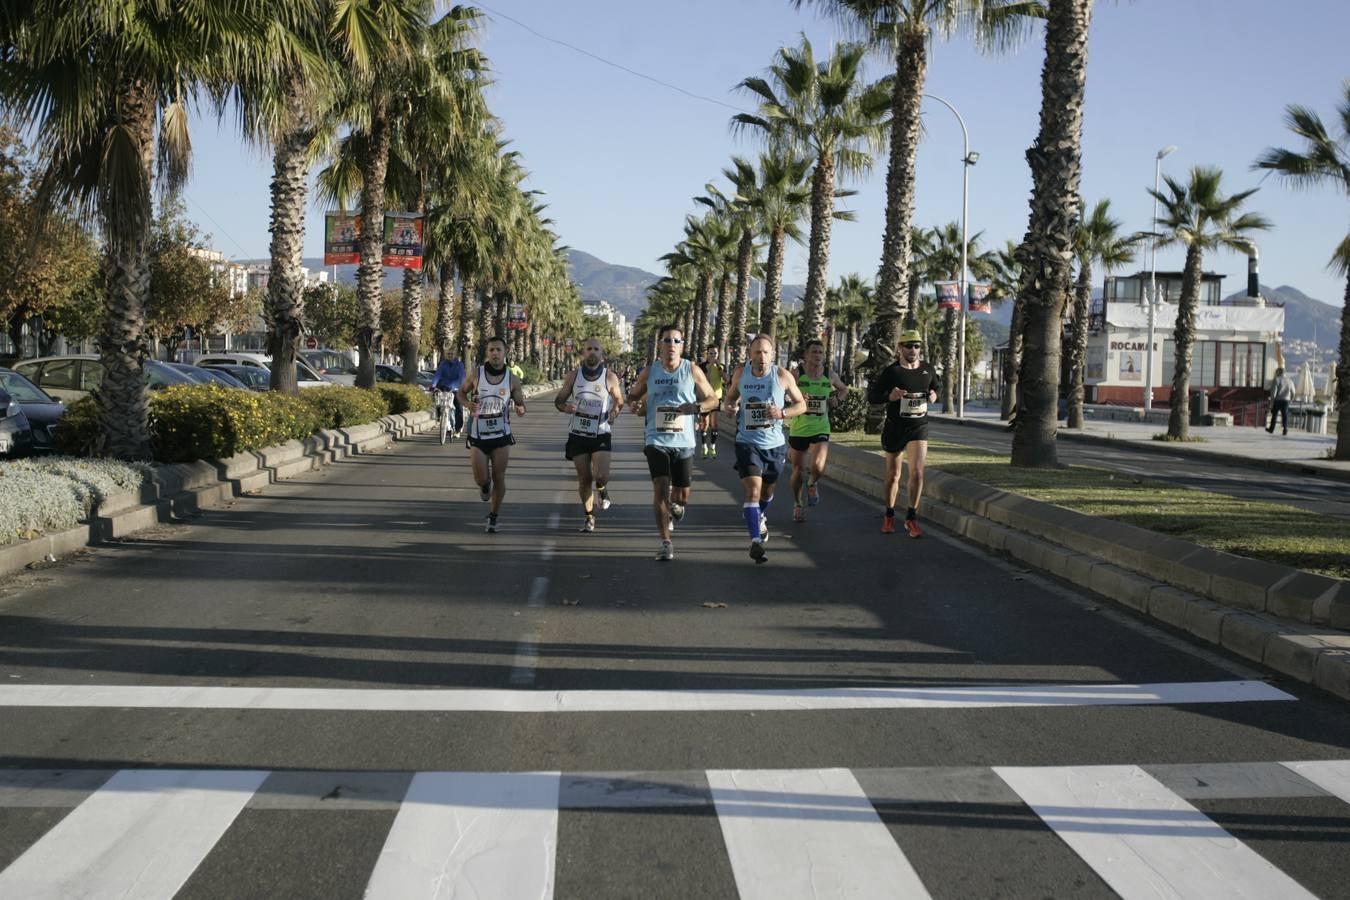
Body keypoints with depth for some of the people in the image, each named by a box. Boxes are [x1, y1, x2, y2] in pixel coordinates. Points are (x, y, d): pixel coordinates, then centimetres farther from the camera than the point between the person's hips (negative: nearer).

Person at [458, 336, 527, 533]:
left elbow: (520, 403, 6)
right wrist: (467, 403, -13)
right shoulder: (476, 375, -6)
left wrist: (520, 409, -19)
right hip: (478, 436, 0)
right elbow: (461, 392, 9)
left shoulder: (512, 379, -4)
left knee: (499, 479, 1)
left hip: (501, 437, 0)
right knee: (480, 479, -3)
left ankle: (493, 518, 19)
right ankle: (485, 485, 36)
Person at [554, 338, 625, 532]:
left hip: (601, 434, -2)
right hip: (578, 434, 2)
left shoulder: (610, 376, -4)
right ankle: (588, 517, 24)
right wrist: (565, 407, -15)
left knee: (601, 476, -17)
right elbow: (558, 400, 6)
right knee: (584, 479, 6)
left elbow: (619, 399, 13)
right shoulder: (574, 375, -1)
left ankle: (602, 490, 21)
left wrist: (614, 412, -5)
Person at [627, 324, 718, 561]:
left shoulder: (692, 370, 0)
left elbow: (712, 399, 6)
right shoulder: (649, 372, 2)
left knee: (682, 495, 8)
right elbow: (633, 396, 17)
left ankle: (674, 505, 48)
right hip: (656, 441, -1)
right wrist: (637, 406, -8)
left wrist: (696, 407, -16)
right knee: (660, 488, -14)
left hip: (684, 442, 1)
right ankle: (666, 543, -7)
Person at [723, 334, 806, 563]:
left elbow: (801, 405, 0)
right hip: (747, 443, -1)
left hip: (774, 444, 1)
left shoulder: (783, 376, -9)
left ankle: (760, 518, 53)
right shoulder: (740, 372, -5)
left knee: (767, 489, 20)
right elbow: (730, 397, 13)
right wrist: (729, 406, -10)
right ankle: (755, 541, -20)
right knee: (753, 489, -18)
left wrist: (782, 413, -20)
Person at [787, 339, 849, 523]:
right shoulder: (797, 375, -8)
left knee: (818, 467, -21)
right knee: (798, 471, 8)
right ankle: (798, 504, 32)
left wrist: (838, 399, 0)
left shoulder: (829, 375, 2)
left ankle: (813, 483, 15)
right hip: (798, 429, -1)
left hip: (821, 429, 1)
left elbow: (844, 389, 20)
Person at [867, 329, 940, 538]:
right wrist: (889, 396, -23)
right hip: (894, 427, -2)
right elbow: (871, 396, -6)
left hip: (919, 426, 2)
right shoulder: (890, 371, -8)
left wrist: (934, 395, 0)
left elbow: (935, 387, 23)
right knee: (893, 475, 9)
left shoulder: (928, 370, 4)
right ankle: (889, 516, 27)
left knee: (917, 472, -11)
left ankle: (911, 518, 2)